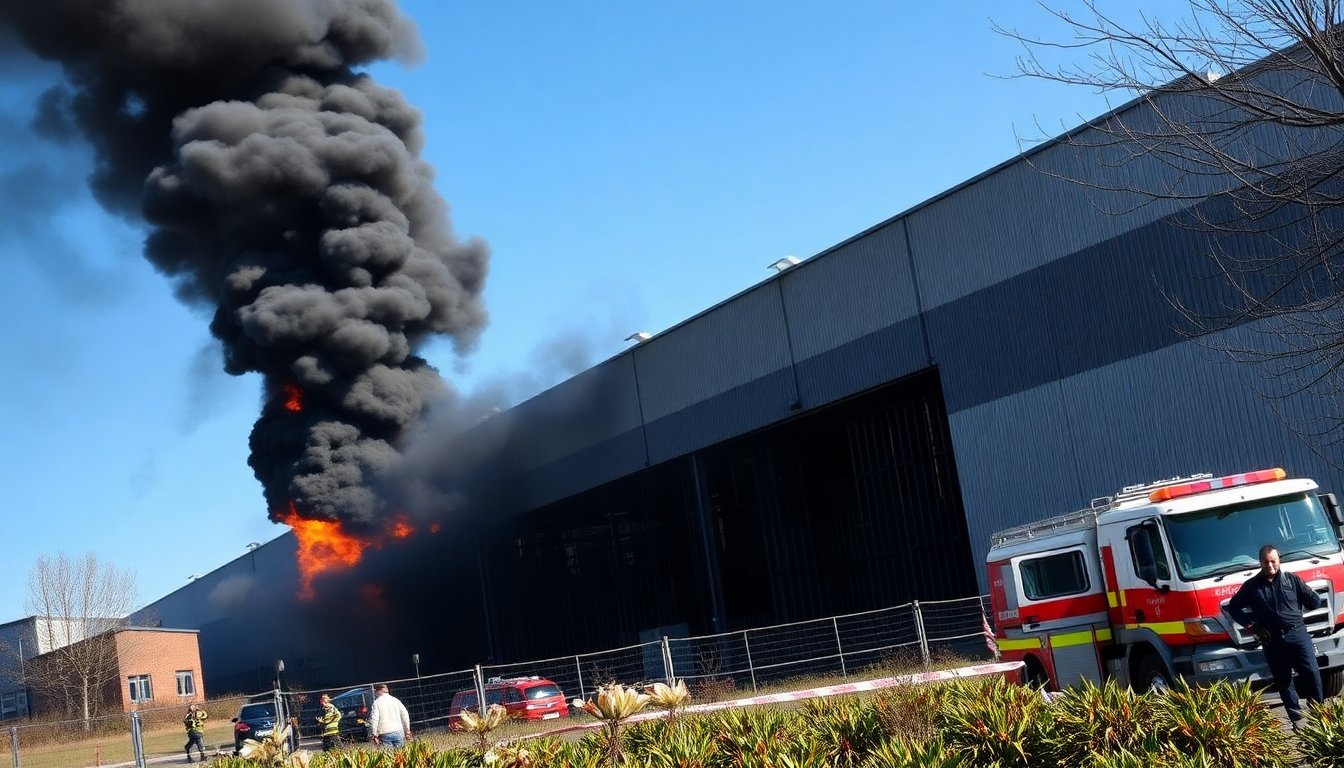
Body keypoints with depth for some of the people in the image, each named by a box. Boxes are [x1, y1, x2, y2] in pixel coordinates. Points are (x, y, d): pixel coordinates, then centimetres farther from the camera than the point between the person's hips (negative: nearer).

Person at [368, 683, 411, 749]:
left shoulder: (376, 703, -1)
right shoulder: (396, 700, 10)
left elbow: (374, 719, -7)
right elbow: (405, 715, 8)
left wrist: (374, 735, 0)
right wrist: (407, 730, 13)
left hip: (385, 735, -3)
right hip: (398, 733, 3)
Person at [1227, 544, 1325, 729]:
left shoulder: (1291, 579, 6)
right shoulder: (1251, 586, 5)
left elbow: (1315, 601, 10)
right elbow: (1233, 607, 12)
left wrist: (1296, 610, 10)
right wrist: (1249, 623, 3)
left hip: (1297, 634, -1)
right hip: (1272, 641, 1)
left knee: (1311, 672, -10)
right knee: (1283, 681, 4)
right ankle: (1297, 719, 10)